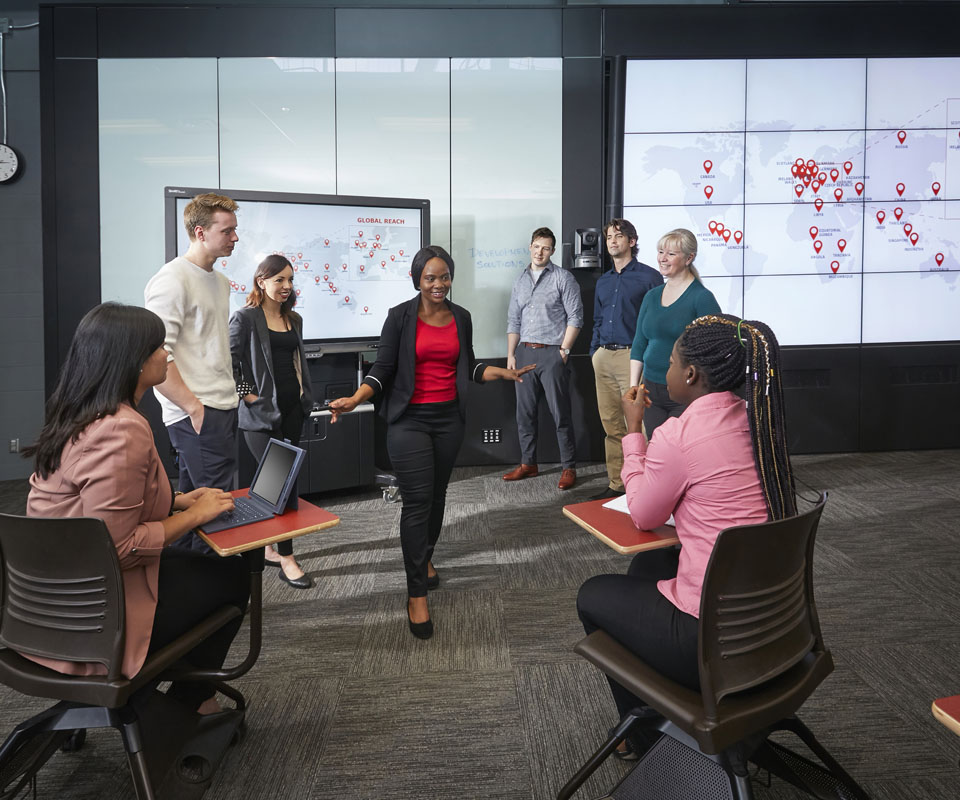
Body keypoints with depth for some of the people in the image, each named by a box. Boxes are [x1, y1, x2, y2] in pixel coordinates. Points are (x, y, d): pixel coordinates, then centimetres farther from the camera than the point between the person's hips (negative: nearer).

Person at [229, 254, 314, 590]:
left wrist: (304, 392, 12)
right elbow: (229, 360, -11)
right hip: (261, 412, -7)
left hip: (292, 410, 7)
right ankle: (286, 558, -2)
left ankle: (269, 547, 23)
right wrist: (246, 394, -13)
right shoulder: (246, 317, -7)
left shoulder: (294, 320, 14)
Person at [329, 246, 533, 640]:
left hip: (449, 418, 4)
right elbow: (383, 369, -7)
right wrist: (354, 399, -21)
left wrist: (504, 372, 6)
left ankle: (425, 557, 39)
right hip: (409, 420, -4)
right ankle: (417, 593, -1)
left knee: (437, 494, 14)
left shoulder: (461, 317, 7)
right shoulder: (400, 316, -5)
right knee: (416, 501, -8)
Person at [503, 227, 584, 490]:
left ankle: (568, 468, 4)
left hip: (551, 352, -5)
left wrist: (563, 350, -10)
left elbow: (575, 317, -5)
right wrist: (510, 355, 9)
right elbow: (513, 321, 16)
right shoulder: (520, 281, 15)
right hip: (524, 352, 5)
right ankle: (528, 463, 20)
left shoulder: (563, 278, -1)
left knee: (560, 413, -3)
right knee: (524, 412, 9)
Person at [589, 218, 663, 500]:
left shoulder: (649, 276, -1)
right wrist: (594, 352, 16)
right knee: (611, 424, 9)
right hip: (603, 358, 7)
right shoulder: (603, 281, 19)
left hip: (632, 356, -6)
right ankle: (616, 484, 18)